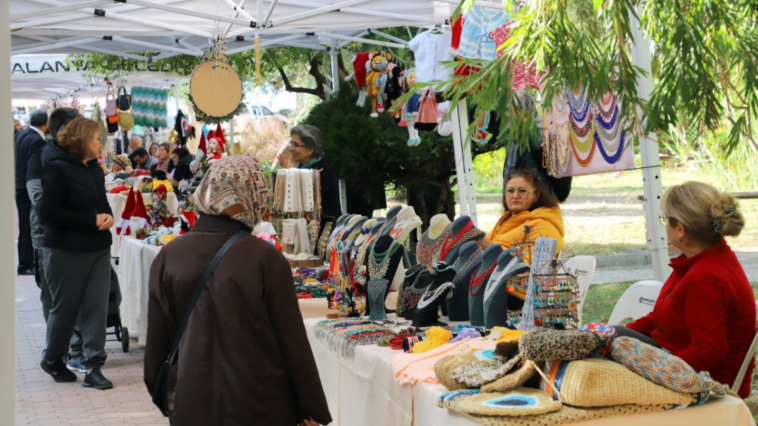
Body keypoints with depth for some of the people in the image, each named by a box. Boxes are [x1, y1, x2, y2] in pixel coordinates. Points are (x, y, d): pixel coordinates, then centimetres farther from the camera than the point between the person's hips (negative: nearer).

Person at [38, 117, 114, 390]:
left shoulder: (94, 168, 10)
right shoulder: (58, 168, -13)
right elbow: (48, 211, -19)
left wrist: (108, 216, -2)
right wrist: (92, 220, -19)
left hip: (98, 249, 6)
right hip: (67, 251, -6)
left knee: (97, 306, -1)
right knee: (65, 307, 6)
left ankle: (93, 367, 4)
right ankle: (52, 360, 28)